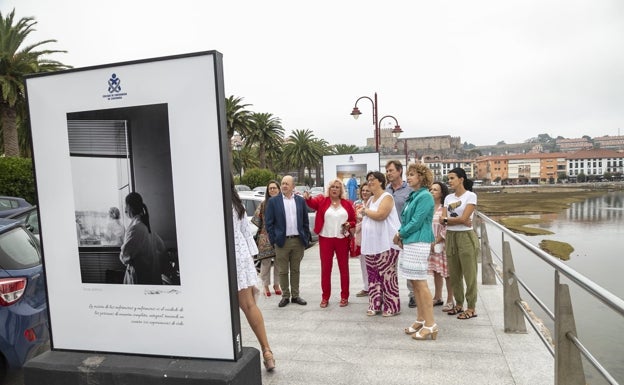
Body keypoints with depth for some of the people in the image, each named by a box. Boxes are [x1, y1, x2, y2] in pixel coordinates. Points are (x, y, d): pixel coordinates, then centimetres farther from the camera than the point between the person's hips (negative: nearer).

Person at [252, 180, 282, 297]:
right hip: (266, 237, -1)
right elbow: (256, 219, 4)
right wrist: (263, 228, 1)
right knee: (266, 262, 2)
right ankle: (266, 286, 16)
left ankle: (276, 285, 23)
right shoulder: (263, 204, 4)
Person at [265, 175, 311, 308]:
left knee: (295, 270, 12)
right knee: (283, 271, 6)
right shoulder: (273, 201, -1)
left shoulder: (301, 200, 6)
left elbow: (305, 221, 9)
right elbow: (269, 222, -2)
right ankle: (285, 296, 18)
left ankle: (295, 295, 22)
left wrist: (306, 238, 4)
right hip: (282, 241, -2)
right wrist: (274, 240, -6)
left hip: (298, 241, 2)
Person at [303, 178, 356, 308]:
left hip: (342, 239, 1)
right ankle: (325, 297, 15)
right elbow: (313, 203, -20)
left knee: (344, 268, 7)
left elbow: (354, 220, 13)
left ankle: (344, 296, 19)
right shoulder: (322, 200, 1)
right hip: (326, 239, -1)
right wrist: (307, 198, -41)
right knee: (325, 268, 4)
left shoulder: (347, 204, 7)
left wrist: (349, 224, -8)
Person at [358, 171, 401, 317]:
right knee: (373, 276, 9)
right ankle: (375, 305, 18)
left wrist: (365, 211, -8)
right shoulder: (370, 199, 18)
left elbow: (380, 215, -22)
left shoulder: (386, 197, -7)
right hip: (371, 244, 8)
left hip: (385, 243, -8)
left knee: (387, 276, -4)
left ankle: (391, 307, 6)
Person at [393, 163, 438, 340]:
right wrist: (401, 235, 3)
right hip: (409, 242, 9)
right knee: (415, 283, 14)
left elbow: (416, 222, -17)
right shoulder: (413, 196, 16)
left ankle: (430, 325, 2)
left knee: (420, 283, -6)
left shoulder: (425, 196, -12)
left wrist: (400, 234, -6)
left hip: (418, 243, -9)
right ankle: (421, 319, 24)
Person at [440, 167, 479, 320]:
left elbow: (464, 218, -15)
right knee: (454, 274, 11)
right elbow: (442, 220, 1)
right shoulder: (448, 197, 11)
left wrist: (447, 219, -4)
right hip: (450, 237, 6)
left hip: (465, 237, -6)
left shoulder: (470, 196, -5)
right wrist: (459, 220, -12)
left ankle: (471, 308, 9)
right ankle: (459, 304, 24)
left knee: (469, 274, 0)